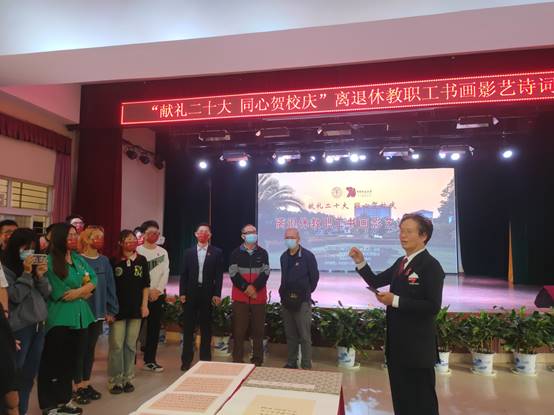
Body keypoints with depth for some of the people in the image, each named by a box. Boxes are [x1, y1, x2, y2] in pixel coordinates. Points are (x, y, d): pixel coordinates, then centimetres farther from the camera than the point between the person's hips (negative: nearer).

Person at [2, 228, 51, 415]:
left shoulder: (35, 265, 10)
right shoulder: (5, 269, -7)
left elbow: (46, 294, 7)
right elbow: (15, 296, -14)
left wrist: (40, 276, -8)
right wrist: (26, 274, -18)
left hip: (38, 325, 6)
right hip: (19, 328, -6)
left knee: (30, 374, 13)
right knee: (14, 373, 1)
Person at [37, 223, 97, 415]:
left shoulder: (78, 258, 9)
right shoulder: (49, 260, -13)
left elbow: (93, 280, 7)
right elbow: (59, 292, -17)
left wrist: (78, 291, -11)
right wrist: (83, 292, -4)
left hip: (78, 317, 7)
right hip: (59, 318, -7)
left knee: (70, 360, 17)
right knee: (53, 362, 5)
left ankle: (65, 399, 31)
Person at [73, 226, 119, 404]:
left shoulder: (104, 261, 5)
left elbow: (110, 286, 5)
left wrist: (111, 310, 5)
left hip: (98, 312, 5)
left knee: (90, 349, 15)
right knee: (80, 349, 7)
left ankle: (86, 384, 28)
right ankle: (78, 387, 19)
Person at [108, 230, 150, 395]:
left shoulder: (142, 260, 3)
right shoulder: (114, 261, -4)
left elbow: (145, 285, 6)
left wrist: (144, 305, 0)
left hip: (136, 309, 2)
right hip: (118, 309, -2)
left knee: (131, 345, 11)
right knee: (116, 345, 2)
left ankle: (127, 379, 23)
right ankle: (115, 381, 16)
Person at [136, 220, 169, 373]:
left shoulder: (163, 252, 9)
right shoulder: (137, 251, -2)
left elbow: (165, 273, 3)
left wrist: (157, 290, -9)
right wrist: (147, 291, -12)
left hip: (158, 295, 4)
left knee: (154, 328, 7)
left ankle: (150, 360, 16)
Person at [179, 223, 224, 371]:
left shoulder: (217, 252, 2)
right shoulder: (189, 252, 8)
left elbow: (219, 275, -2)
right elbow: (184, 274, 6)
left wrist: (217, 294, -9)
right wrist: (182, 293, -2)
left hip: (207, 294, -1)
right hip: (191, 293, 2)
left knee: (206, 328, 7)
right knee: (188, 327, 6)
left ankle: (205, 359, 18)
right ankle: (186, 360, 16)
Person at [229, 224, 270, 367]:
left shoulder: (262, 253, 7)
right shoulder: (236, 253, 4)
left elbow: (265, 272, -2)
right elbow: (233, 273, -5)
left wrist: (254, 287, -16)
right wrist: (246, 287, -15)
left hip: (259, 297, 1)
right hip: (240, 297, -1)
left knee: (258, 330, 7)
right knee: (239, 330, 2)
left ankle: (258, 360, 19)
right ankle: (237, 360, 12)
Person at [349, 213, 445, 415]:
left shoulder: (431, 265, -17)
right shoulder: (401, 262, 8)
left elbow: (433, 306, -24)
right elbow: (375, 281, 11)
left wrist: (395, 301, -25)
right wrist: (360, 262, -3)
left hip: (417, 346, -8)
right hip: (397, 342, 8)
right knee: (400, 398, 21)